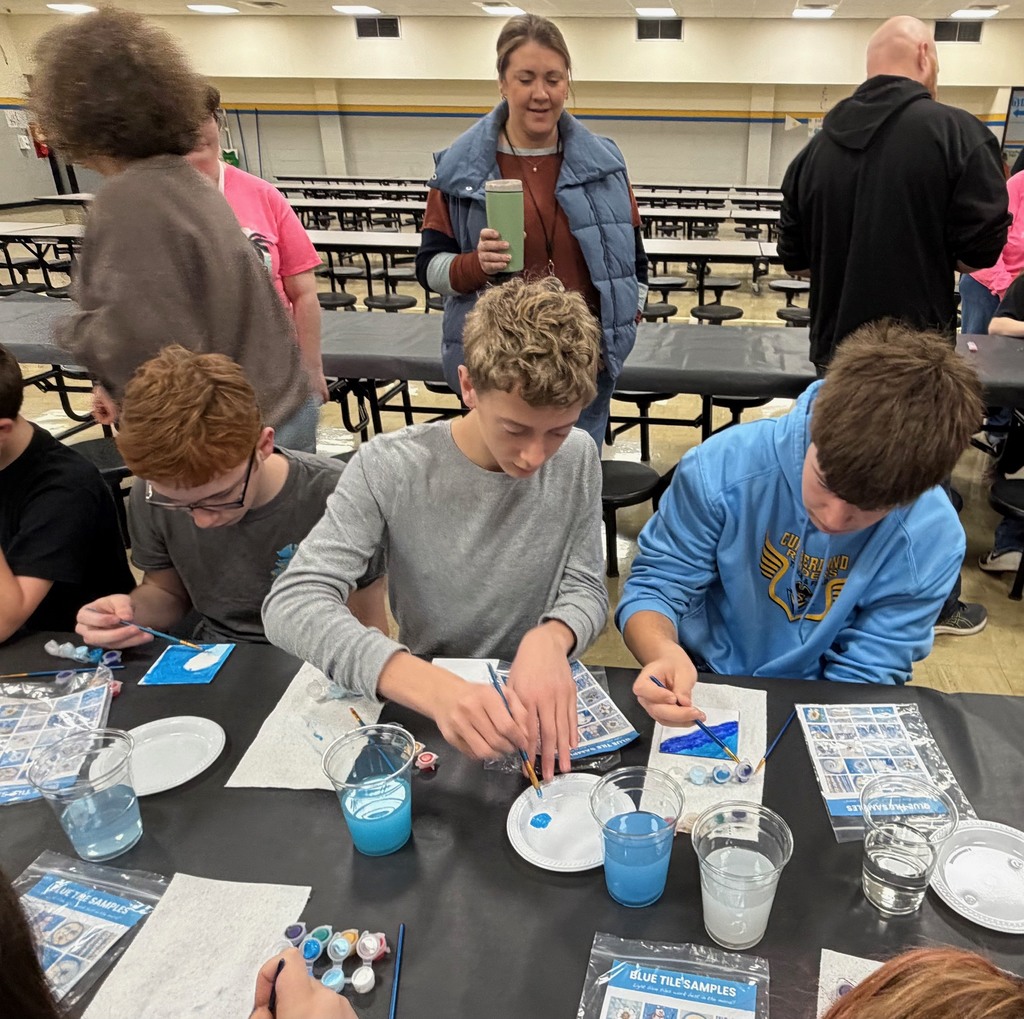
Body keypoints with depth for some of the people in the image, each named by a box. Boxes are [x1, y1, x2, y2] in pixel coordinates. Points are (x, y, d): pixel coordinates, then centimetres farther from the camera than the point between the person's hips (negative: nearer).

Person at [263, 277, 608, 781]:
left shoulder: (577, 459, -7)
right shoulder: (389, 468, -17)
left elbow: (586, 589, -2)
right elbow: (291, 604, -23)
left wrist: (550, 640, -26)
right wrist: (432, 686, -38)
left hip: (538, 697, 1)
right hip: (422, 700, -1)